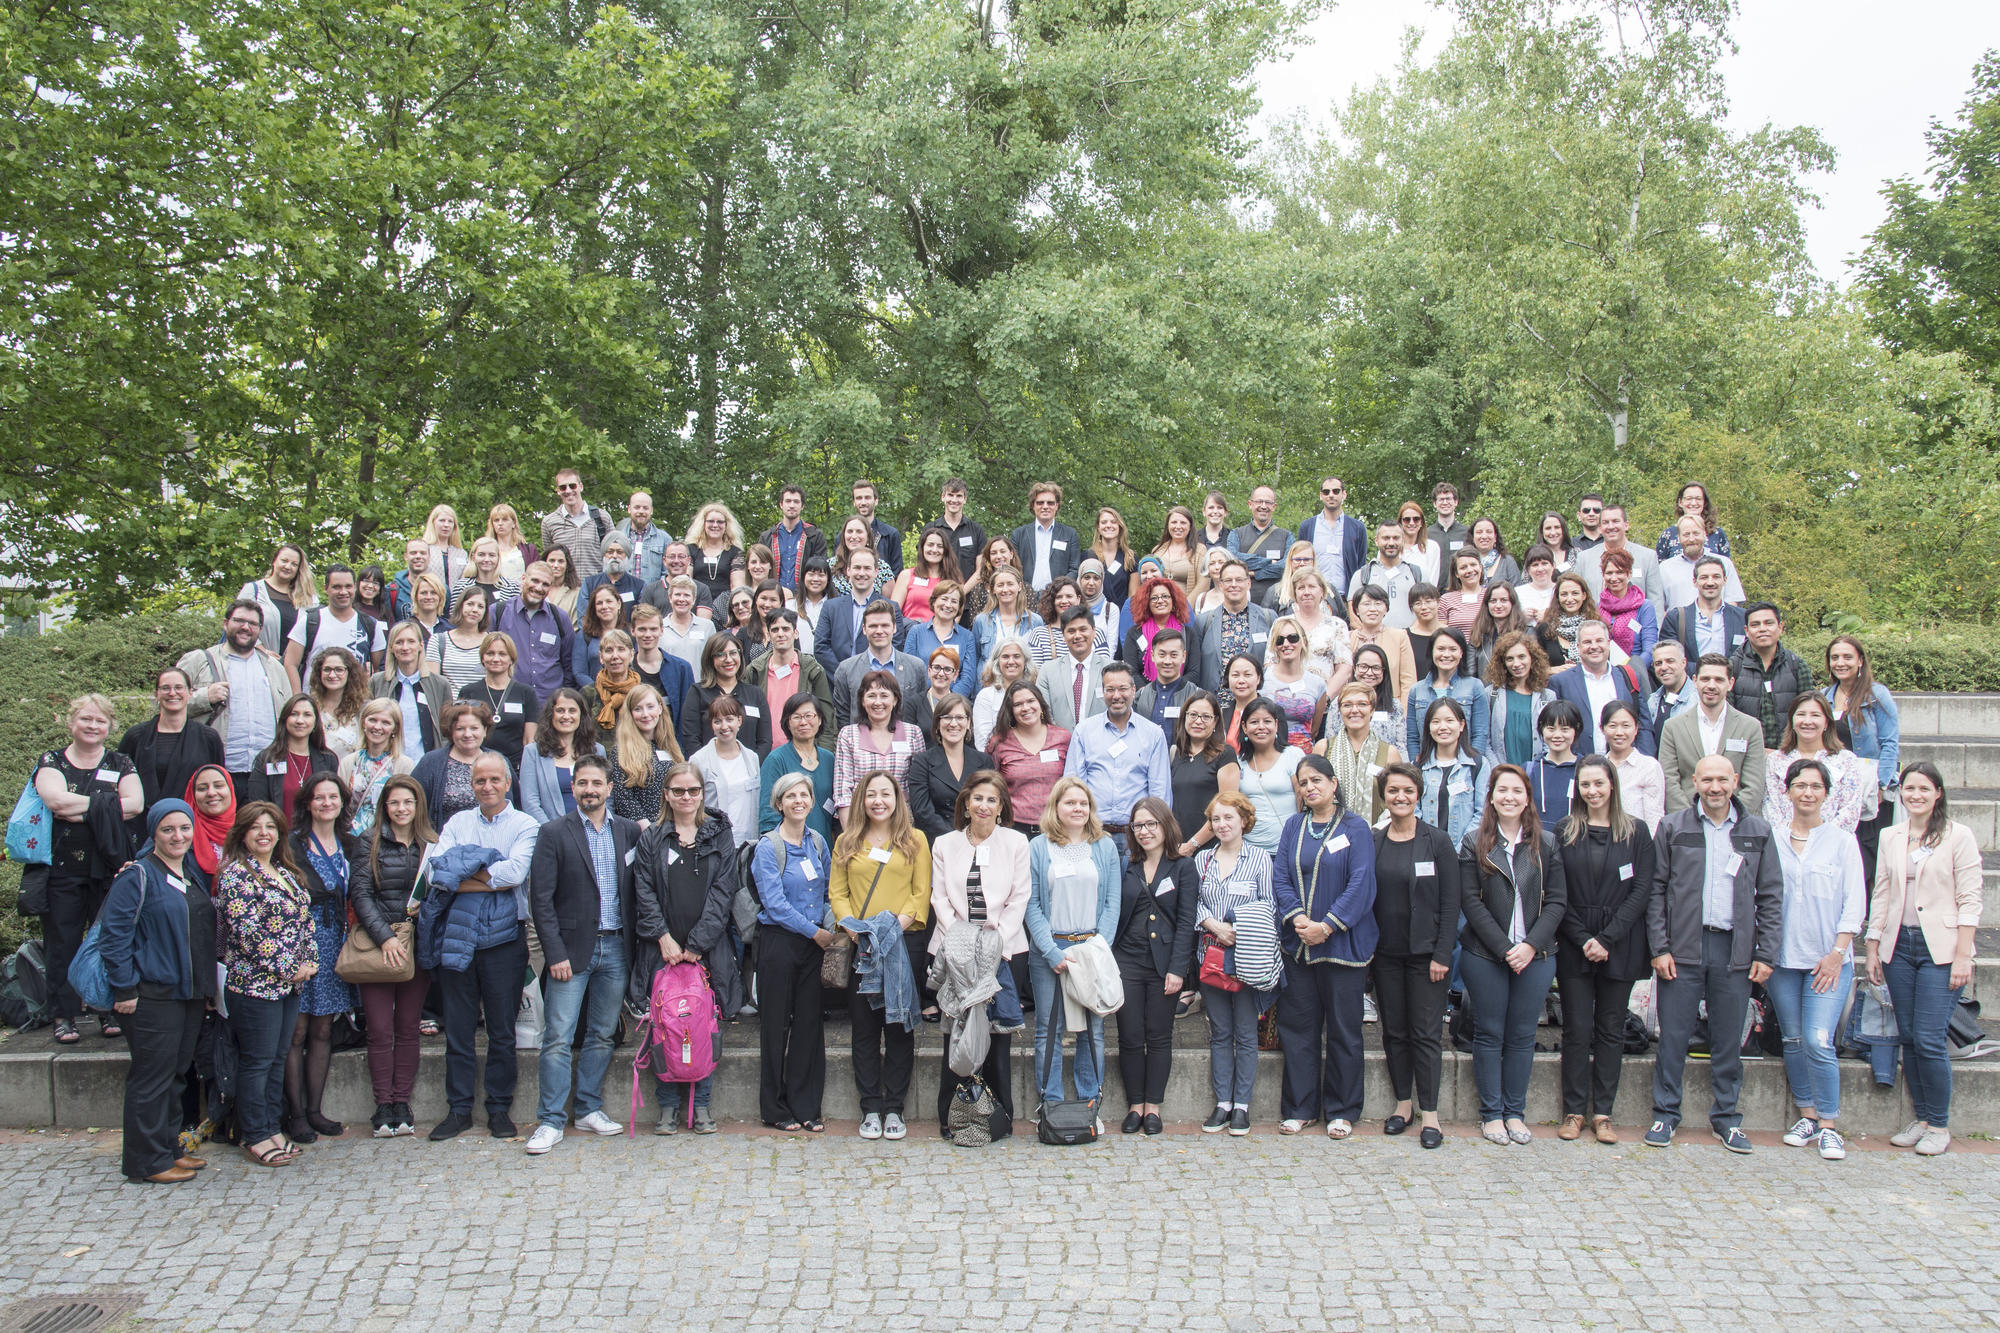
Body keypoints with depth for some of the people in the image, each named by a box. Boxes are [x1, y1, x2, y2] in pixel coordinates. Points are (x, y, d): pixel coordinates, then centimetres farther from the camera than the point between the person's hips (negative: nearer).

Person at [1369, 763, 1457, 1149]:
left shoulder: (1437, 842, -5)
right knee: (1394, 1031, 10)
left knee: (1426, 1033, 0)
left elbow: (1450, 903, -5)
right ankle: (1403, 1102, 22)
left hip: (1425, 954, -3)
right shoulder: (1372, 842, 4)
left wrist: (1442, 954, -11)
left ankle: (1429, 1112, 7)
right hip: (1385, 954, 3)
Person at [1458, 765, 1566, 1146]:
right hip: (1484, 956, -1)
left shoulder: (1546, 844, 5)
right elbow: (1471, 902, -4)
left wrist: (1531, 945, -11)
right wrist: (1503, 948, -12)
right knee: (1489, 1034, 5)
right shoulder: (1474, 843, 1)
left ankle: (1515, 1112, 17)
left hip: (1536, 955, 1)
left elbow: (1557, 900, 2)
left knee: (1522, 1036, 7)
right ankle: (1491, 1113, 14)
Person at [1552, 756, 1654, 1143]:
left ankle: (1602, 1112, 13)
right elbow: (1557, 893, 0)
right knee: (1577, 1029, 2)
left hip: (1620, 947, 0)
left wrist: (1606, 939, -11)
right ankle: (1574, 1111, 10)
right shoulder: (1564, 830, 3)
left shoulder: (1637, 832, 2)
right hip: (1573, 946, 0)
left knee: (1611, 1030, 6)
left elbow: (1641, 891, -3)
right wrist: (1582, 939, -10)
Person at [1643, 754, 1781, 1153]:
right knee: (1673, 1037, 3)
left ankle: (1726, 1117, 22)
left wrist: (1766, 954, 1)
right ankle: (1665, 1114, 14)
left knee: (1729, 1040, 9)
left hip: (1734, 948, 1)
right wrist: (1659, 948, -5)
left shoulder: (1758, 832, 7)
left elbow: (1771, 897, 8)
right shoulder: (1672, 827, 3)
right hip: (1683, 948, -1)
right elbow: (1656, 891, 2)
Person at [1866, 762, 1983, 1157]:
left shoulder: (1958, 836, -2)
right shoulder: (1890, 838, 11)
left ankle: (1939, 1125, 6)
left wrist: (1962, 955, -10)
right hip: (1899, 946, 4)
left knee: (1929, 1039, -8)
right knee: (1908, 1038, 6)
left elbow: (1971, 899, -5)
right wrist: (1872, 949, 9)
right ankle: (1919, 1118, 18)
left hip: (1940, 949, -4)